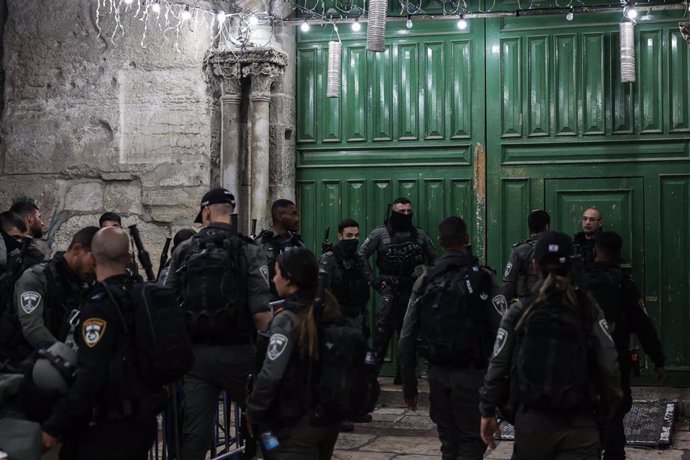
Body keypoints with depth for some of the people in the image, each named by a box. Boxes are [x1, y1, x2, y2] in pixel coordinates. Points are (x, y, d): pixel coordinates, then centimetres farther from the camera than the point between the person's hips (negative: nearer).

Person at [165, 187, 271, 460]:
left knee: (193, 432, 5)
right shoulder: (248, 251, -6)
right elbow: (261, 315, -13)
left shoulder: (183, 251, 4)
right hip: (236, 352, -3)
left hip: (195, 353, 3)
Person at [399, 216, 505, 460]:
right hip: (471, 374, -4)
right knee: (472, 440, 4)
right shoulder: (483, 279, -7)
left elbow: (407, 339, 2)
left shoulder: (424, 281, 3)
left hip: (438, 373, 4)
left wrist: (409, 385, 9)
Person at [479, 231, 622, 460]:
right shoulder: (589, 311, -1)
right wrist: (608, 409, 9)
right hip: (579, 424, -1)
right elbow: (609, 367, -5)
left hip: (532, 422, 1)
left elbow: (498, 366, -1)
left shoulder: (519, 312, -1)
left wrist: (488, 411, 8)